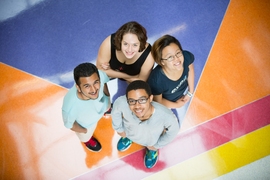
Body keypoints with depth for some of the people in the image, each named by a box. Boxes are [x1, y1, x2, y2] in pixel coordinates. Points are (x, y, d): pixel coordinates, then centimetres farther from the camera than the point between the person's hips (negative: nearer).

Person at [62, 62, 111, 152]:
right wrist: (84, 131, -4)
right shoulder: (70, 107, -50)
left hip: (102, 105, 2)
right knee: (85, 137, 32)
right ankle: (87, 139, 68)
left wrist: (107, 96, 5)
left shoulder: (100, 75, -42)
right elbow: (69, 124, -24)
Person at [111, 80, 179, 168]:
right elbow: (116, 112, -17)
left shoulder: (167, 116, -47)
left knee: (151, 146, 31)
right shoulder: (121, 103, -45)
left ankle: (152, 149, 65)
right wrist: (119, 129, -1)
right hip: (129, 133, 1)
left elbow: (173, 131, -21)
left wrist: (157, 145, -7)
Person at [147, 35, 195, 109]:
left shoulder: (187, 56, -35)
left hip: (184, 91, 4)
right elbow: (157, 101, -24)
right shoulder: (156, 80, -46)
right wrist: (176, 105, -8)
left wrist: (191, 91, 0)